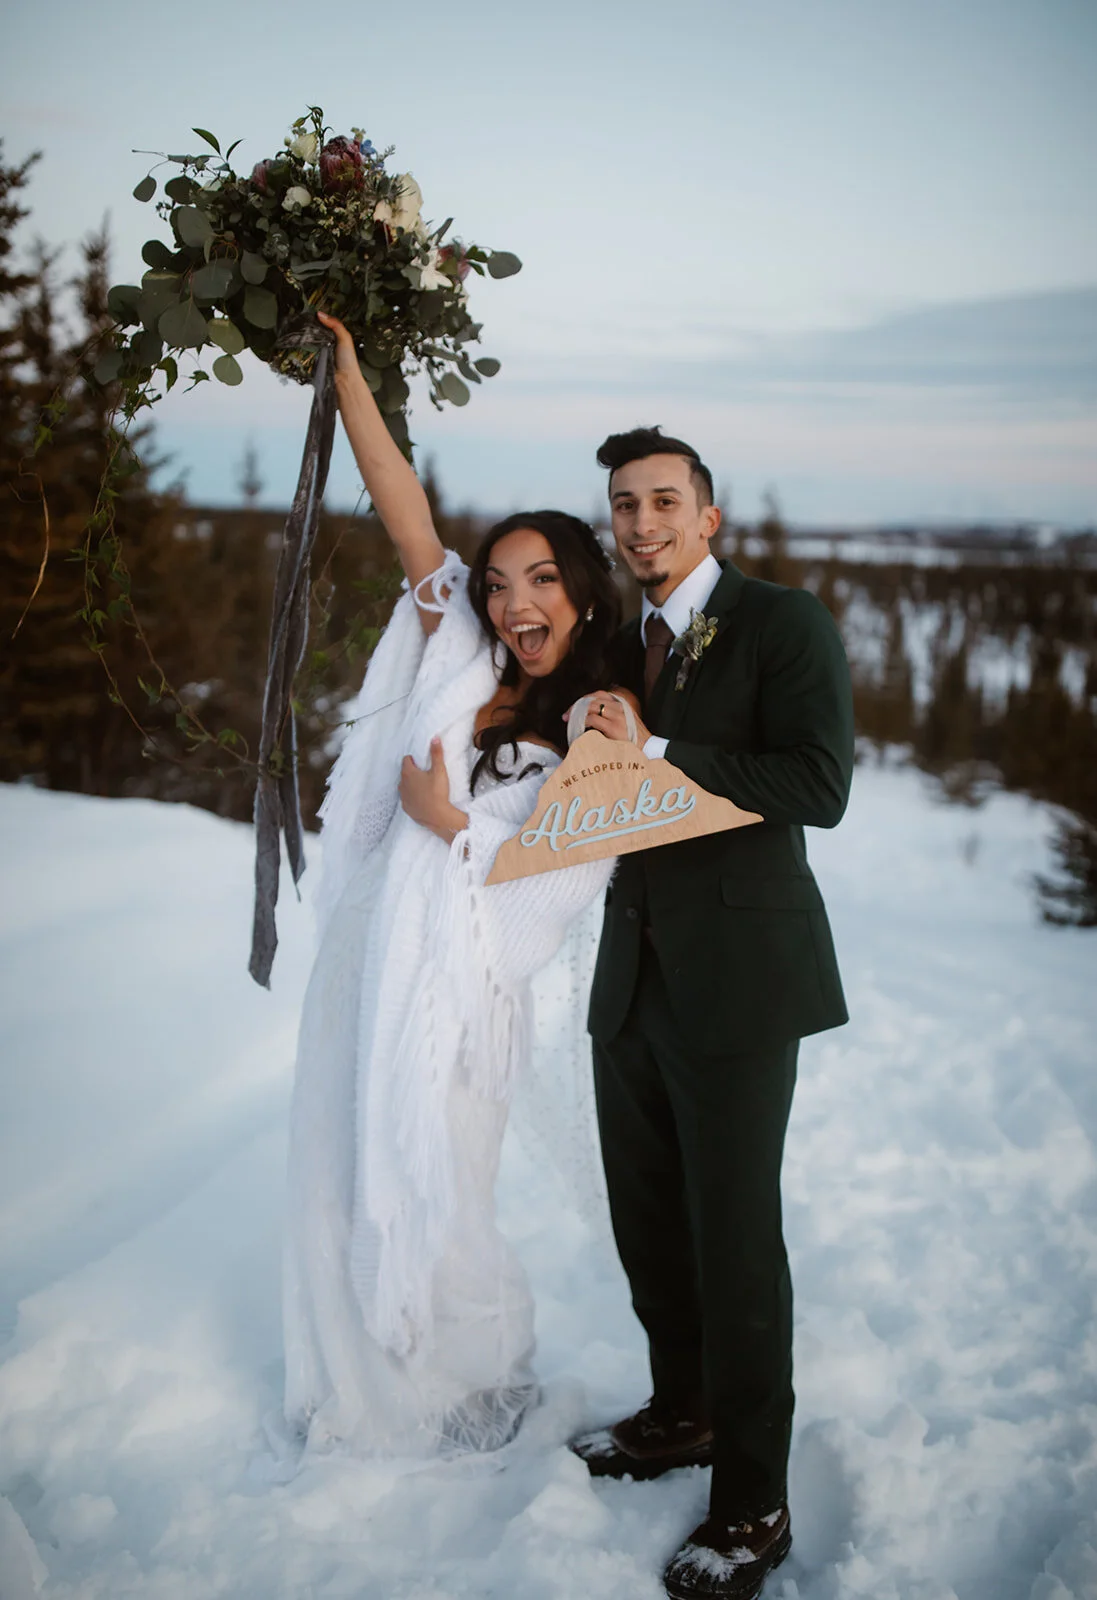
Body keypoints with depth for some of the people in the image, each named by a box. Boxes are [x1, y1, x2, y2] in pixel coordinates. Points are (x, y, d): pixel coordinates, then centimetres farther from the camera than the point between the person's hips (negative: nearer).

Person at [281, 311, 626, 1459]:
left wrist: (449, 823, -16)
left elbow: (558, 891, -10)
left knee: (428, 1210, 7)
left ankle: (464, 1401, 33)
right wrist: (346, 367, -3)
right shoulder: (456, 656, 3)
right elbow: (405, 508, 0)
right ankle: (355, 1402, 35)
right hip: (364, 963, 4)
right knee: (341, 1186, 14)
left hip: (459, 995, -4)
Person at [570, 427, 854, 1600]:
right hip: (636, 974, 7)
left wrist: (653, 753, -20)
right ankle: (682, 1411, 39)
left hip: (738, 976, -7)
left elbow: (820, 786, -19)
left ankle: (751, 1505, 13)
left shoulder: (783, 623, -7)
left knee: (733, 1238, -1)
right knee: (647, 1222, 17)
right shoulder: (619, 644, 15)